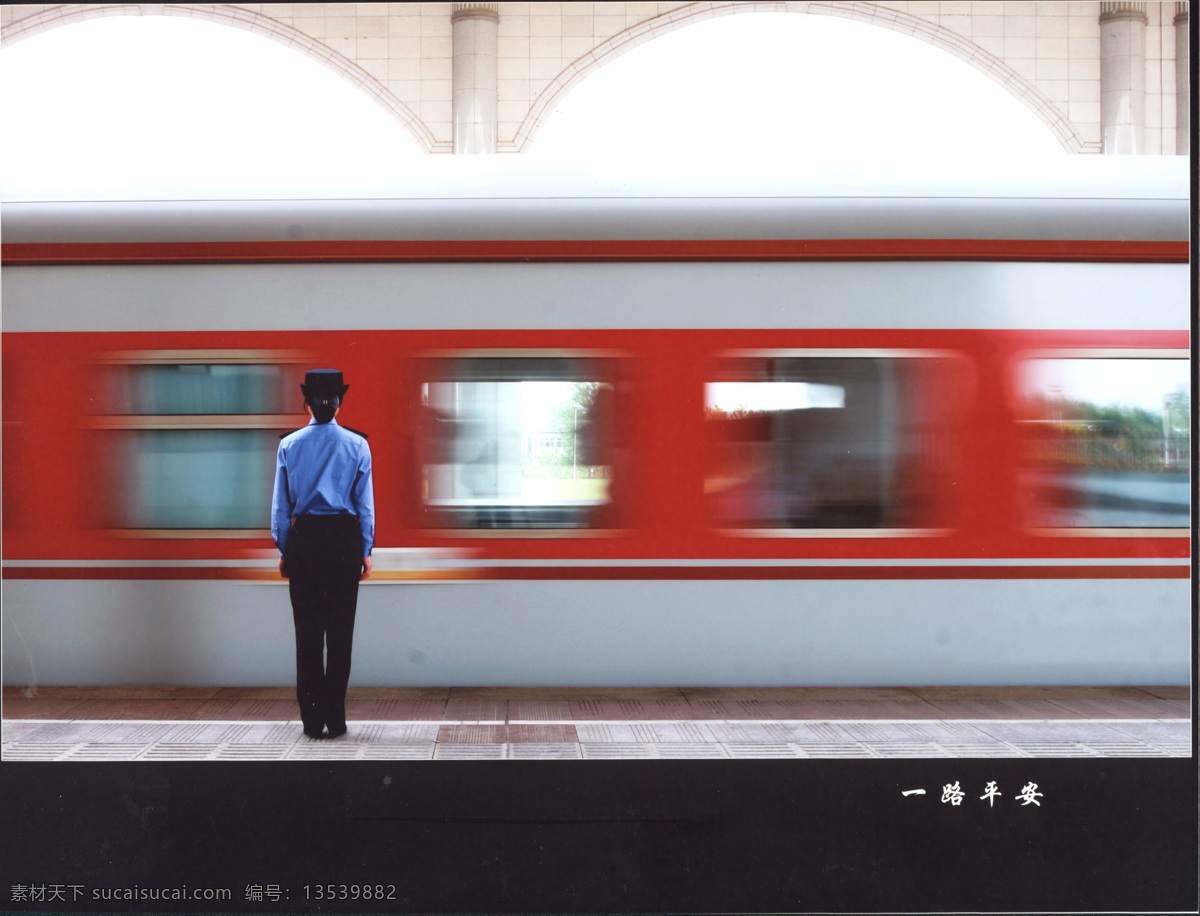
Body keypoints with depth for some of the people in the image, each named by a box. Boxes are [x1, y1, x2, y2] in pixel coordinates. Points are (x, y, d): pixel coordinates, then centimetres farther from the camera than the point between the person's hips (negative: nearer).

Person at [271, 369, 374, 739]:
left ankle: (312, 718, 7)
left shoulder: (289, 445, 1)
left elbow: (280, 503, 3)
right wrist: (365, 551, 8)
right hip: (345, 539, -1)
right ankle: (335, 718, 4)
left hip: (302, 539, 1)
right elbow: (365, 503, 1)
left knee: (307, 630, 6)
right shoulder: (356, 445, -2)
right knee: (340, 631, 3)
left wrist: (284, 550, 11)